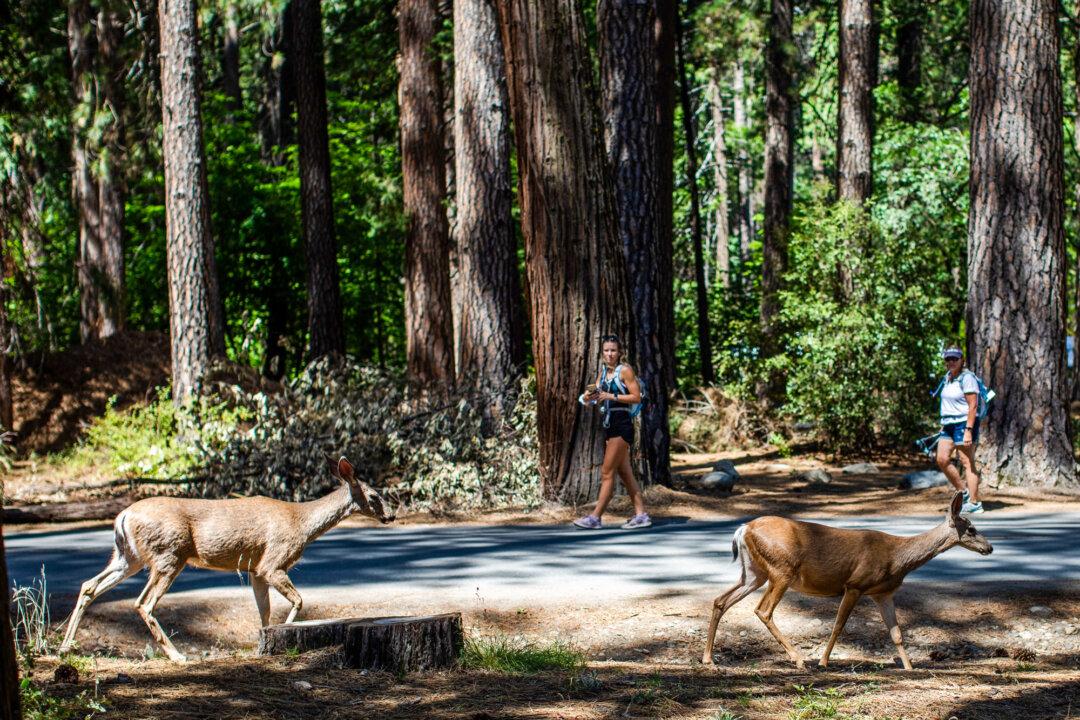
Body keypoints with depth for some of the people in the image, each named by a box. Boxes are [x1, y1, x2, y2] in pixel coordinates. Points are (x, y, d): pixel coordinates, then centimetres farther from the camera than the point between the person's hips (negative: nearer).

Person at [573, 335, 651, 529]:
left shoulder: (624, 370, -8)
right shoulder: (604, 371, 14)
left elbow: (637, 397, -12)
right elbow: (598, 397, 15)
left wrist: (612, 396, -18)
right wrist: (590, 396, -7)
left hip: (622, 424, -9)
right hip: (609, 425, 9)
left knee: (607, 473, -7)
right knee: (624, 473, 10)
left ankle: (595, 517, -6)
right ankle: (641, 514, 13)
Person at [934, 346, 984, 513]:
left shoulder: (966, 377, -11)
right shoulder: (948, 377, 14)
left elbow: (973, 405, -17)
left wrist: (968, 430, -22)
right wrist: (943, 424, 20)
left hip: (964, 423, -8)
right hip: (949, 424, 9)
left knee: (967, 463, -7)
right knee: (942, 459, 1)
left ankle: (975, 503, -5)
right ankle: (963, 493, 14)